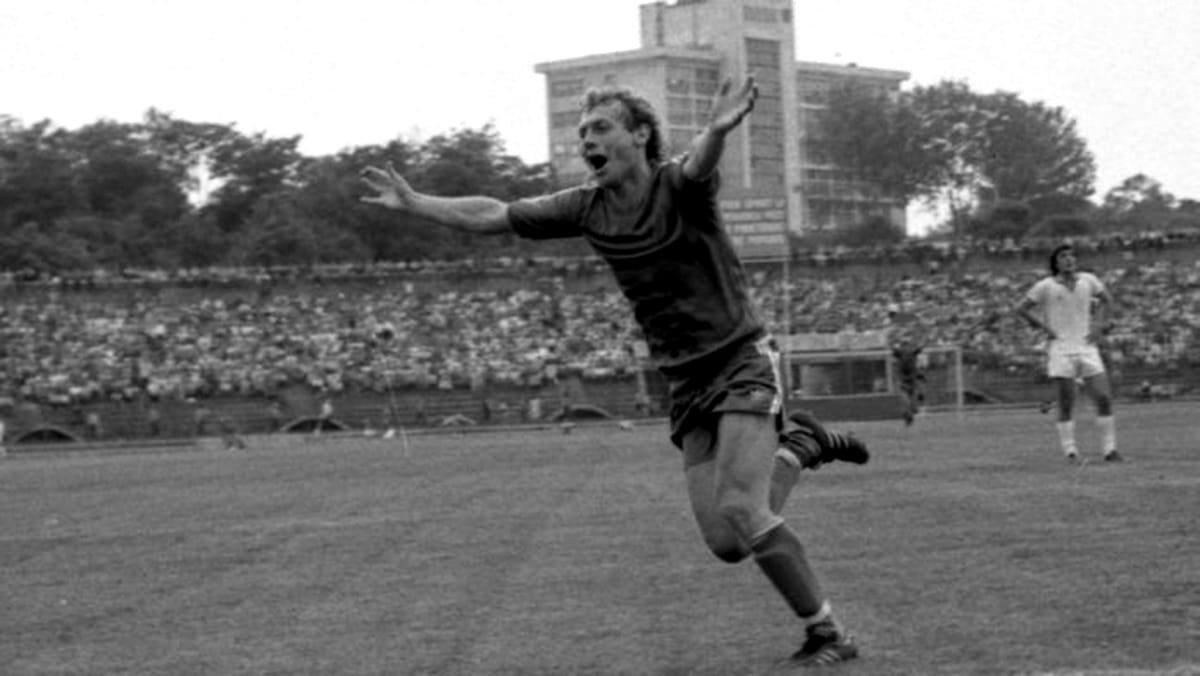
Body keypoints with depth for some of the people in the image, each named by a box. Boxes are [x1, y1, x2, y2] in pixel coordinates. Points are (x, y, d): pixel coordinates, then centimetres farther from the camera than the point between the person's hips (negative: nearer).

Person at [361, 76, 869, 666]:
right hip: (685, 382, 6)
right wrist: (413, 202, 7)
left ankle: (827, 634, -7)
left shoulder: (676, 186, -14)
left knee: (738, 508, -21)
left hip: (741, 361, -6)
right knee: (724, 543, 0)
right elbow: (492, 215, 11)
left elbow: (699, 167, -39)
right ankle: (795, 451, 28)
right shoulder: (587, 207, 3)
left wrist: (717, 131, -62)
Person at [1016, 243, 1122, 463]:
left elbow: (1106, 299, 23)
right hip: (1061, 350, -3)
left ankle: (1109, 449, 4)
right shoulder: (1046, 286, -3)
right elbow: (1021, 308, 2)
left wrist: (1099, 325, 10)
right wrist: (1044, 328, -4)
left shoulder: (1088, 280, 5)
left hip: (1087, 347, 3)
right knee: (1066, 405, -3)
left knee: (1104, 399, -4)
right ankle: (1070, 451, 5)